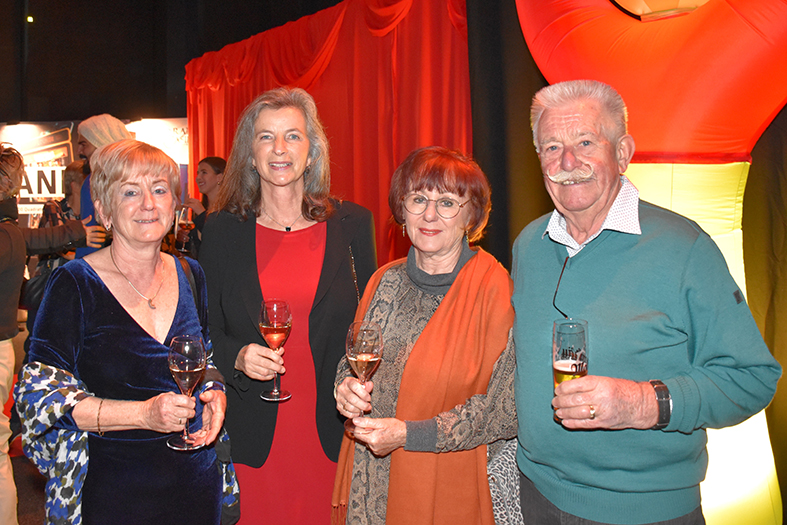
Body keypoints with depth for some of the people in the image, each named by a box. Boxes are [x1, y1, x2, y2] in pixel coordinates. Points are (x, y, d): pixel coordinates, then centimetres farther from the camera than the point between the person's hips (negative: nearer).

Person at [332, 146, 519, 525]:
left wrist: (408, 434, -19)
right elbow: (352, 361, 13)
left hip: (452, 486, -4)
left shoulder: (495, 289, -15)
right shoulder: (385, 281, 2)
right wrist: (347, 388, -9)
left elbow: (505, 409, -16)